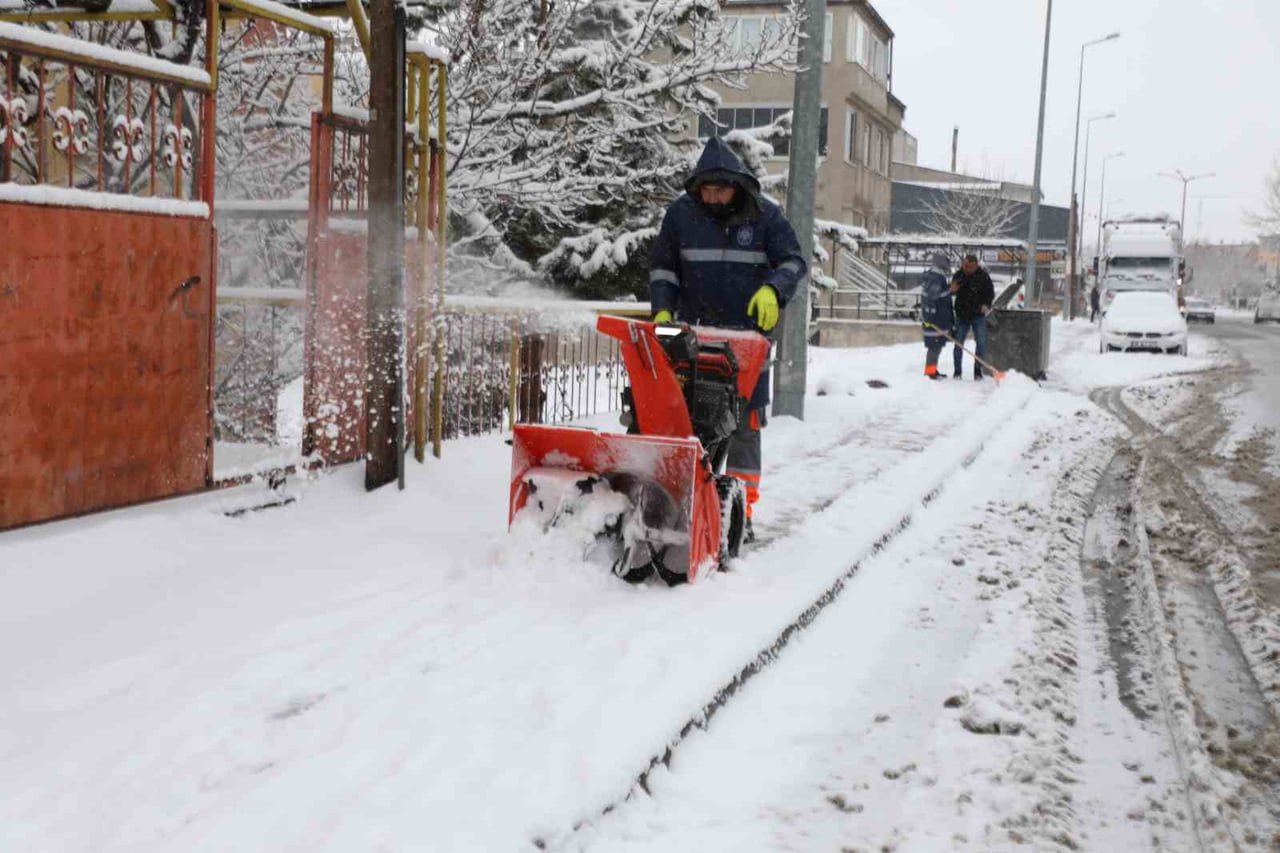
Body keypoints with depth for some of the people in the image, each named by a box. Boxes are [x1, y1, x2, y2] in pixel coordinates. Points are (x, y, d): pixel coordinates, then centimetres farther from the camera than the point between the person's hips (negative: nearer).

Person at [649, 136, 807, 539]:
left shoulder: (764, 215, -1)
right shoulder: (681, 213, 3)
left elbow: (793, 260, 2)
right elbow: (662, 266, 10)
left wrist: (773, 290, -18)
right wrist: (663, 309, -5)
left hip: (747, 335, -1)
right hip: (693, 335, 2)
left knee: (744, 425, -1)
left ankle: (741, 510, 4)